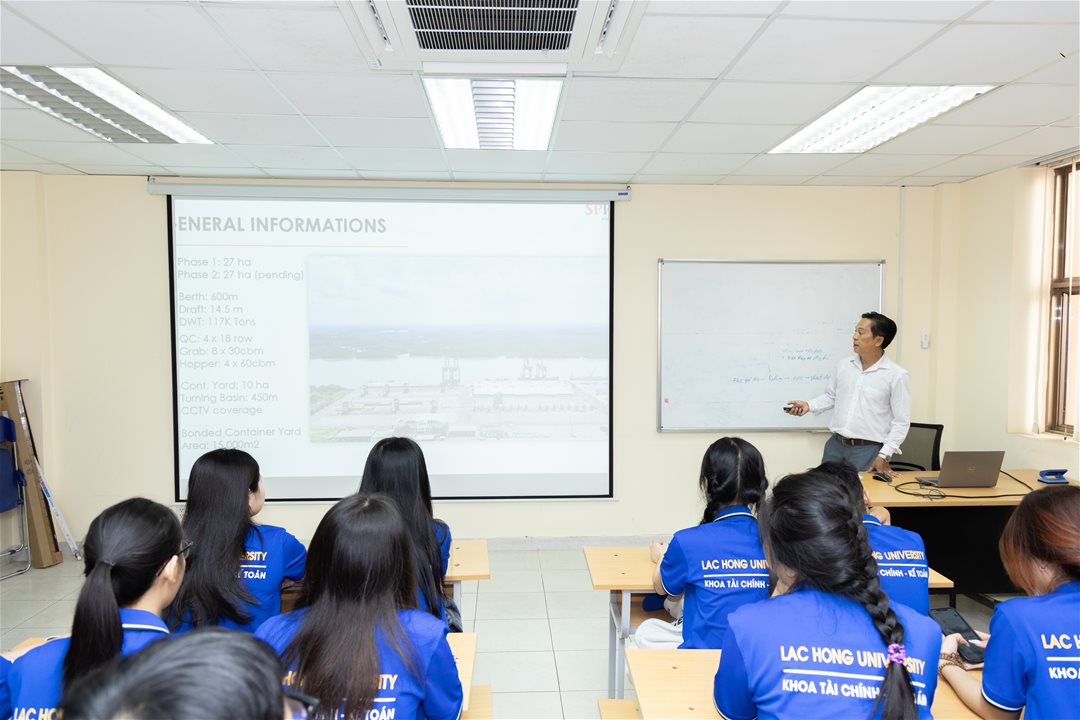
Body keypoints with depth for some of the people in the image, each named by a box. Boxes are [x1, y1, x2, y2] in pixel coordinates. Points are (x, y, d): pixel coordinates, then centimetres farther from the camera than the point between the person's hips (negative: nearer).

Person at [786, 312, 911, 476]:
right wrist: (809, 405, 0)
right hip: (835, 444, 5)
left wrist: (884, 456, -13)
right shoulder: (844, 365, 6)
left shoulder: (897, 375, -9)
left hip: (868, 450, -5)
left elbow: (901, 422, -8)